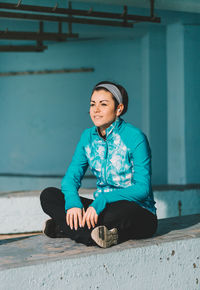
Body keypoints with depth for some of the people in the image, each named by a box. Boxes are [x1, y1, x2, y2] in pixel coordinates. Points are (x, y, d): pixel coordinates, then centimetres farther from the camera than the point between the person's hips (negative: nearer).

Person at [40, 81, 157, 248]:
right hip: (102, 207, 6)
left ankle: (62, 228, -24)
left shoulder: (135, 138, -13)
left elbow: (142, 189, -18)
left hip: (140, 214, -6)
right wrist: (73, 202, -20)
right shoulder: (88, 137, 5)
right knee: (48, 195, -11)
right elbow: (71, 177, 4)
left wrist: (101, 201, -29)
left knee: (120, 211, -41)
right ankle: (96, 235, -28)